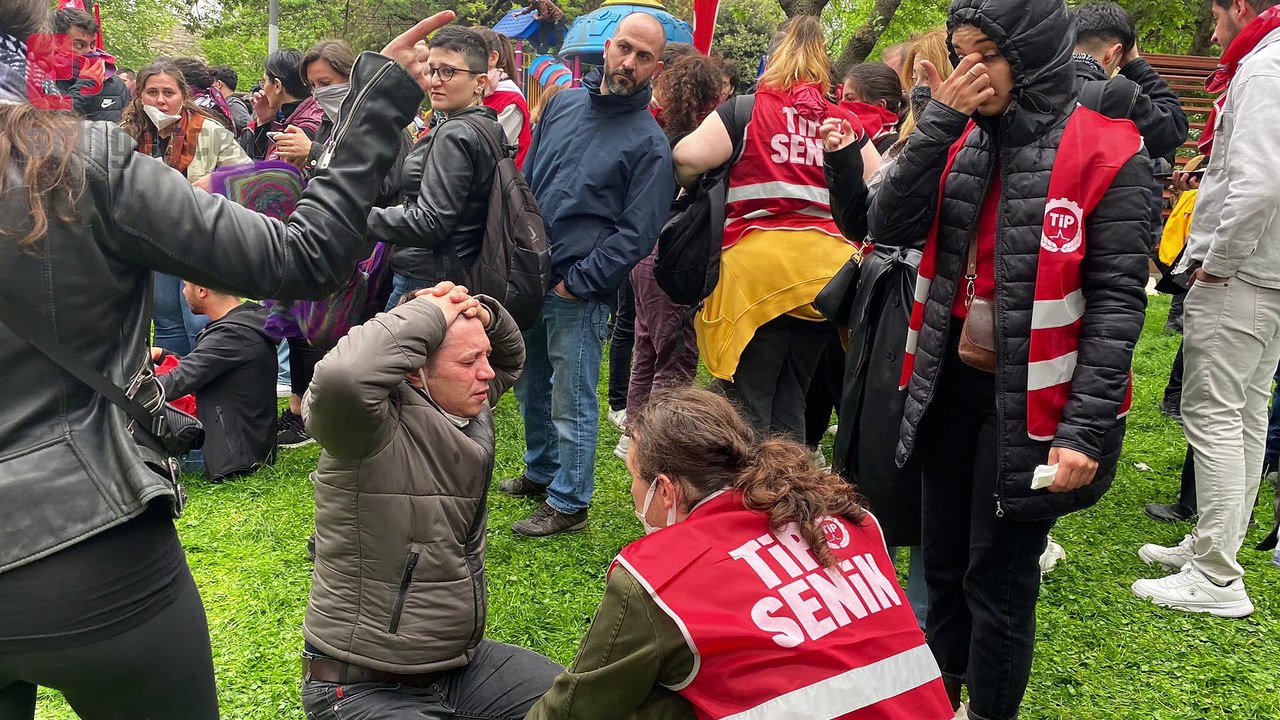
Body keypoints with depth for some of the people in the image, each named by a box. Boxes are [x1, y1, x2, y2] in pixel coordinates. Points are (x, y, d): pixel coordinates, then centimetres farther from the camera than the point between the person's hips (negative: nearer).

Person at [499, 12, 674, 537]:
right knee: (530, 388, 20)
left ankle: (568, 504, 18)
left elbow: (637, 232, -12)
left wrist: (578, 282, -14)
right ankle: (541, 471, 40)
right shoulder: (564, 103, 8)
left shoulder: (648, 142, -8)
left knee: (571, 403, 3)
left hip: (579, 294, -6)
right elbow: (526, 180, 15)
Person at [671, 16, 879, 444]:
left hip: (757, 266, -4)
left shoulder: (746, 110, 0)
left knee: (748, 408, 1)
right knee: (790, 405, 15)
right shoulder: (845, 123, 12)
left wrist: (689, 189, 10)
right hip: (823, 270, 4)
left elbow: (688, 157, -10)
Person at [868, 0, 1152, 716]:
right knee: (943, 558, 19)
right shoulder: (965, 138, 4)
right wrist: (940, 119, -15)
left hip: (1028, 400, -5)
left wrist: (1087, 427, -20)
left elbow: (1118, 302, -14)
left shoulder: (1107, 155, -12)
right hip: (952, 384, 6)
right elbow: (891, 225, -7)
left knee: (998, 576, 6)